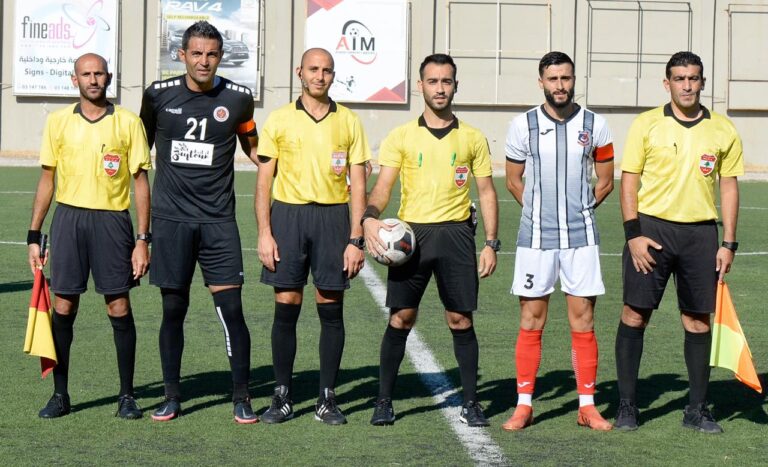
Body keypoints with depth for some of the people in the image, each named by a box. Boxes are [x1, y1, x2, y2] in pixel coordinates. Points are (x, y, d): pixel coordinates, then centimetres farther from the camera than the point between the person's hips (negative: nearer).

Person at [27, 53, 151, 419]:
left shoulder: (128, 123, 1)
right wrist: (34, 235, 8)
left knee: (119, 309, -1)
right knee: (63, 307, 2)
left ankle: (127, 395, 10)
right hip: (69, 217, 2)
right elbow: (47, 179, 12)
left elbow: (141, 182, 3)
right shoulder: (58, 121, 7)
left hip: (113, 220, -2)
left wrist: (142, 240, -3)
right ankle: (60, 395, 12)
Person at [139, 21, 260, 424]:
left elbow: (253, 147, 18)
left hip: (218, 219, 0)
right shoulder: (159, 95, 1)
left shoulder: (238, 98, 1)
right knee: (173, 308, 5)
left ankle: (241, 397, 5)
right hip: (171, 218, 1)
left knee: (231, 307, -6)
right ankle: (172, 396, 17)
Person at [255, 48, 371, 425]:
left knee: (331, 309, 2)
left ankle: (328, 398, 10)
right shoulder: (279, 120, 5)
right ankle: (282, 396, 8)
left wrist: (356, 239, -1)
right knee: (286, 306, -1)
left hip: (333, 217, 1)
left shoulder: (348, 122, 7)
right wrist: (264, 233, -4)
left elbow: (357, 184, 6)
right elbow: (264, 180, 5)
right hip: (288, 214, 0)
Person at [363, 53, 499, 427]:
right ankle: (384, 400, 9)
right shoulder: (401, 137, 5)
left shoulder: (473, 139, 9)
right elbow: (383, 186, -2)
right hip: (410, 234, 0)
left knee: (460, 320, 2)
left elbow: (486, 192, 10)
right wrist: (370, 217, -23)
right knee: (401, 318, -1)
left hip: (456, 233, 1)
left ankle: (470, 402, 11)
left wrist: (491, 243, 2)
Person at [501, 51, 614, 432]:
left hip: (581, 236, 0)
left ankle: (587, 406, 10)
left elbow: (606, 182, 13)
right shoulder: (523, 125, 0)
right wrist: (541, 211, 11)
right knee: (531, 321, 2)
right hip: (535, 238, 0)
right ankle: (524, 405, 10)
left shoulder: (594, 125, 2)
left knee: (583, 321, 2)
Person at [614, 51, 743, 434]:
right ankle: (626, 404, 7)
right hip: (651, 227, -2)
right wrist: (633, 234, -8)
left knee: (699, 320, 4)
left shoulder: (723, 131, 6)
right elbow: (629, 181, 0)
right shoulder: (646, 125, 0)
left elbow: (729, 187, 9)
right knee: (634, 314, -3)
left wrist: (728, 243, 3)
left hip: (700, 232, 2)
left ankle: (697, 409, 14)